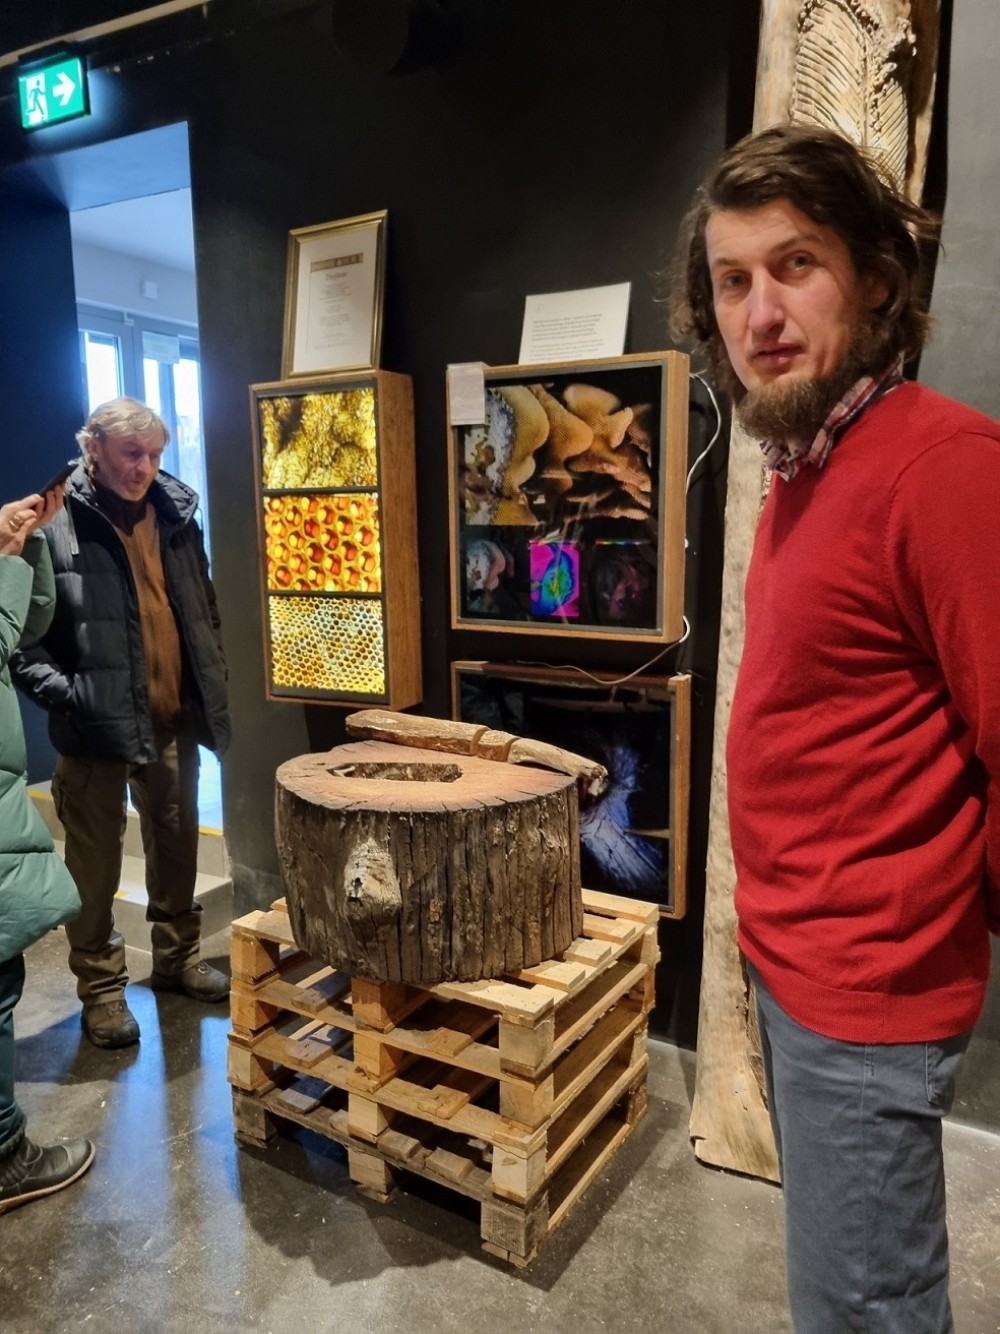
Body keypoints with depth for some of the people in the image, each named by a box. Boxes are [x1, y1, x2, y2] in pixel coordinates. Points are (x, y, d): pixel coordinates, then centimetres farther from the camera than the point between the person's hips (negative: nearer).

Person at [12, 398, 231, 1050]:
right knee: (96, 863, 7)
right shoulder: (56, 522, -9)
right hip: (97, 724, -5)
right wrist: (58, 690, -17)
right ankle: (102, 987, 24)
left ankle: (178, 956, 36)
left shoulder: (175, 512, 7)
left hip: (174, 717, 5)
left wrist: (214, 677, 11)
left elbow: (205, 605, 15)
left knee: (177, 845, 17)